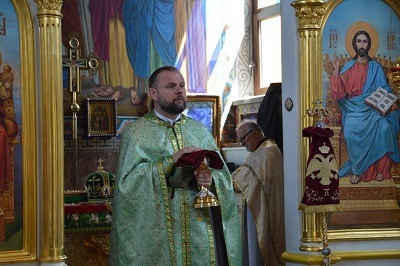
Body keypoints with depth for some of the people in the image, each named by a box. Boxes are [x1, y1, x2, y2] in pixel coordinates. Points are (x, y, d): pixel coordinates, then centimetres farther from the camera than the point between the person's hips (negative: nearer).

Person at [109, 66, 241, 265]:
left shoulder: (200, 130, 12)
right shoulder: (136, 133, 1)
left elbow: (224, 176, 8)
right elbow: (128, 181, -11)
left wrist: (211, 180, -15)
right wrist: (171, 161, -18)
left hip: (201, 228, 3)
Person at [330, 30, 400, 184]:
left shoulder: (376, 68, 10)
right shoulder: (348, 68, 7)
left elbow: (384, 91, 7)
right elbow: (339, 93, -1)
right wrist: (336, 71, -10)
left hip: (373, 109, 1)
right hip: (354, 110, -1)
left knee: (384, 128, -30)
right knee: (350, 132, -31)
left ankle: (380, 168, -15)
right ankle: (357, 170, -15)